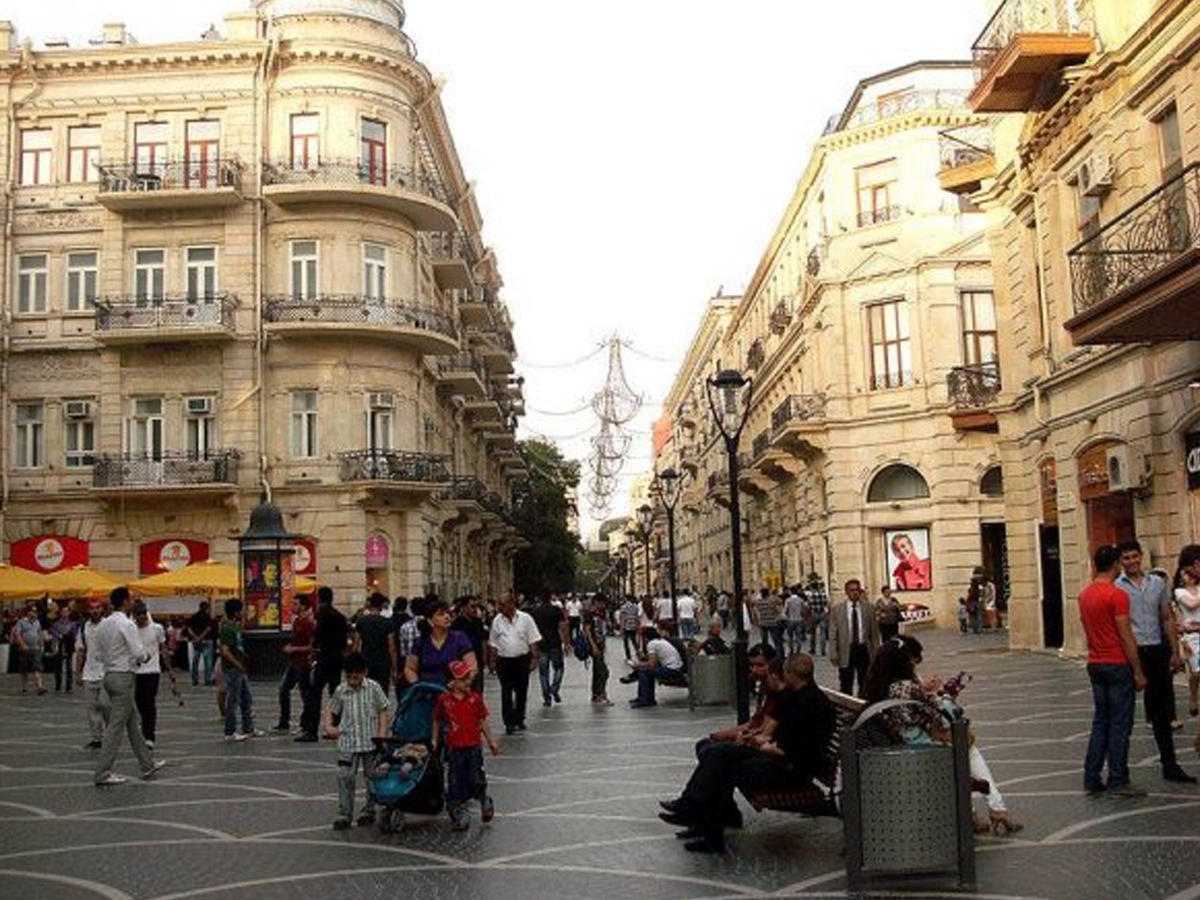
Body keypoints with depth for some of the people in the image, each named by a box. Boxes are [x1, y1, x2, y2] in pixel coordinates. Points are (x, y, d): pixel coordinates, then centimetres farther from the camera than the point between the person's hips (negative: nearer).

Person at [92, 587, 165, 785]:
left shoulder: (103, 624, 7)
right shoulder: (127, 624, -16)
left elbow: (95, 651, 13)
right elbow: (138, 652, -19)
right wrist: (145, 656, 2)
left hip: (109, 674, 8)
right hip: (123, 676, -8)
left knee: (132, 722, 16)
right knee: (116, 727, -3)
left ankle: (147, 764, 25)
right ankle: (102, 773, -1)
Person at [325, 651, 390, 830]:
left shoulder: (373, 688, -4)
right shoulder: (340, 690, 1)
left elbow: (383, 711, -1)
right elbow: (332, 712, 10)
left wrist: (382, 735, -9)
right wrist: (329, 726, -10)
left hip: (371, 742, -1)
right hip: (347, 743, 1)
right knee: (345, 777, -6)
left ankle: (369, 811, 24)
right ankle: (344, 815, 1)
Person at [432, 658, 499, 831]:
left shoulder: (475, 698, -2)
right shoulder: (444, 700, -4)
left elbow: (483, 722, 5)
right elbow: (437, 721, 8)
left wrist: (491, 743, 7)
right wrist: (435, 741, 7)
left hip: (473, 747, 0)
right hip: (454, 748, 0)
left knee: (476, 779, 3)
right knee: (455, 782, 5)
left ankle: (485, 803, 29)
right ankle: (459, 812, 18)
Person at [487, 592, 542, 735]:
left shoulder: (525, 618, -4)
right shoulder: (497, 620, 2)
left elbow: (533, 641, -2)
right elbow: (493, 643, 8)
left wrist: (534, 659, -7)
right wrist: (492, 662, 4)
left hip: (522, 660, -1)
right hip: (504, 660, 1)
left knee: (521, 692, 9)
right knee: (506, 692, -4)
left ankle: (519, 720, 23)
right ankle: (509, 723, -2)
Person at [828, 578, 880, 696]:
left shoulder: (868, 608, 3)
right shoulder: (837, 609, 0)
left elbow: (874, 632, 6)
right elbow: (833, 634, 0)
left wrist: (876, 652, 2)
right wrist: (833, 654, -6)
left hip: (864, 650, 1)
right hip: (846, 651, -1)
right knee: (846, 687, 4)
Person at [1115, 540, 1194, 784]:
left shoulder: (1157, 583, 9)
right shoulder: (1116, 588, -4)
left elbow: (1167, 619, 13)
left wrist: (1175, 652, 8)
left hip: (1157, 651, 4)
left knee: (1161, 711, 11)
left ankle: (1170, 765, 18)